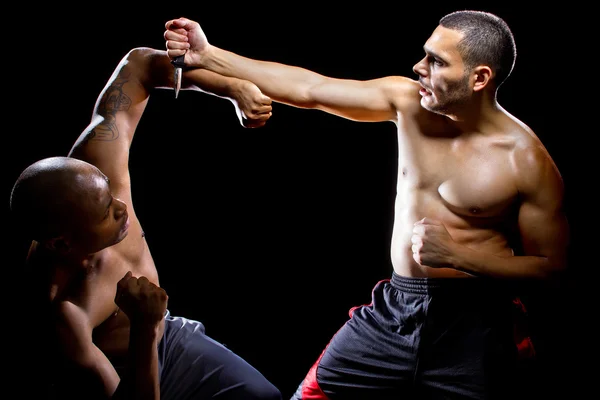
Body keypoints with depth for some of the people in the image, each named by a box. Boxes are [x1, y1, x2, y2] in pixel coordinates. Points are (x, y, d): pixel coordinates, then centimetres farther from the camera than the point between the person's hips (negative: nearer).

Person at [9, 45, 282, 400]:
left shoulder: (97, 163, -26)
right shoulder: (55, 315, -40)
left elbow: (139, 64, -13)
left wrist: (235, 89, -22)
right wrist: (143, 328, -49)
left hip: (168, 337, 6)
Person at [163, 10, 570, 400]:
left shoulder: (526, 160, -14)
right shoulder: (408, 101, -2)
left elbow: (551, 266, -9)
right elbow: (309, 89, 0)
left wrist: (455, 254, -20)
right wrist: (207, 55, -1)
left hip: (471, 329, -4)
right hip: (391, 313, 4)